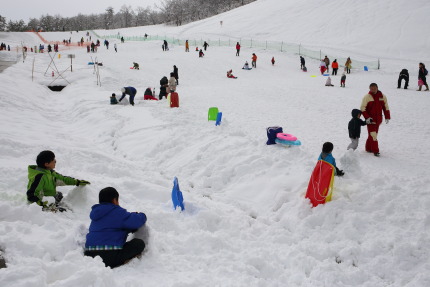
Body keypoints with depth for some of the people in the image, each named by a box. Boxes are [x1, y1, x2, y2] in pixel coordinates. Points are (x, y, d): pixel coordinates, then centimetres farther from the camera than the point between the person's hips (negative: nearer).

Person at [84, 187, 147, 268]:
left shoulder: (95, 214, 23)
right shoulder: (117, 212, -3)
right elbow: (136, 221, -5)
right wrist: (141, 216, 19)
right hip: (110, 255, -8)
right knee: (139, 243, 3)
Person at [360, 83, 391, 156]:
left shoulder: (382, 96, 3)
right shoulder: (367, 97, -8)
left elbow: (386, 107, 12)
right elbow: (363, 108, -7)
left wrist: (387, 117, 7)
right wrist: (367, 117, -17)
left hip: (378, 119, 4)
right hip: (370, 119, -4)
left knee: (373, 134, 13)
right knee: (373, 135, -10)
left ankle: (369, 148, 26)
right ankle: (375, 151, -6)